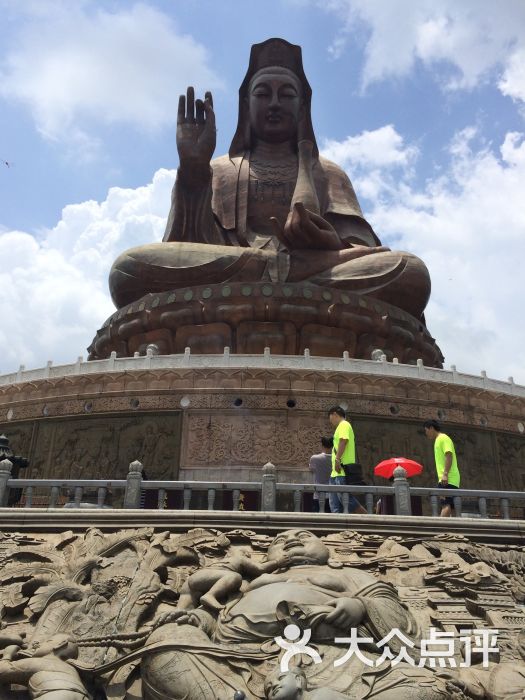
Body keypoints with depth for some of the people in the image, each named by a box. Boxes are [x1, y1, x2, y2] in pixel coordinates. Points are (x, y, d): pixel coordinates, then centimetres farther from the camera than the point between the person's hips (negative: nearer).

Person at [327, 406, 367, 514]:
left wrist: (337, 459, -27)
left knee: (346, 499, -12)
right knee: (335, 505, 5)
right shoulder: (342, 427, 26)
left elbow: (343, 440, -20)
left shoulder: (343, 425, -2)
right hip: (337, 472, 10)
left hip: (342, 470, -10)